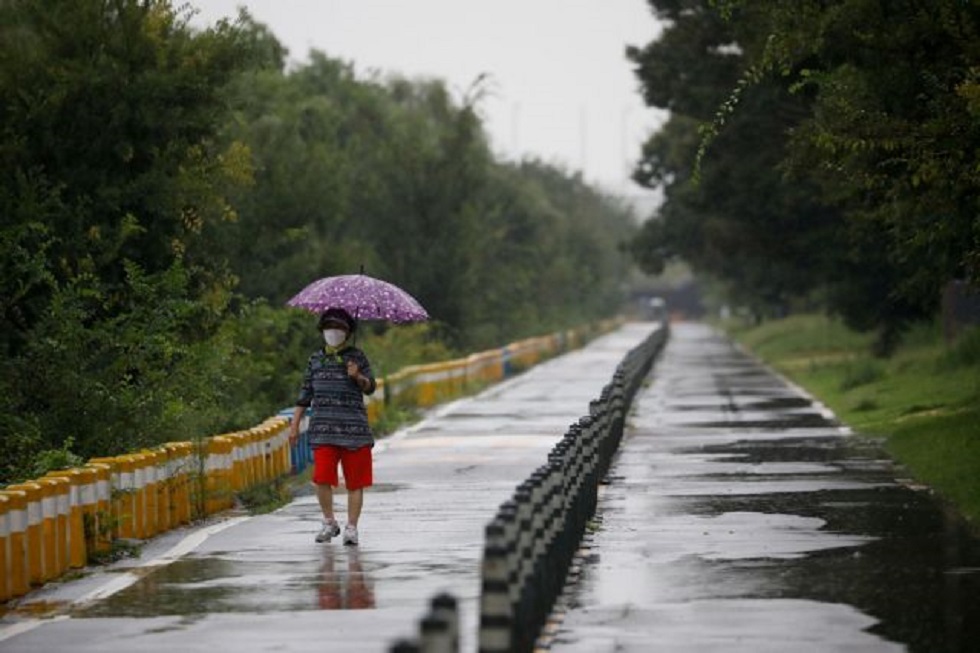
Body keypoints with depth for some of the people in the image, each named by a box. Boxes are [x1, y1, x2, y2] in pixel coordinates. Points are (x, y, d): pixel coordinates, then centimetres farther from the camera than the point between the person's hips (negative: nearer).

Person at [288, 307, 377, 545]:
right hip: (324, 429, 2)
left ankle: (351, 528, 9)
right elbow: (305, 394, 17)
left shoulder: (357, 356, 5)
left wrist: (358, 377, -22)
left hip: (354, 427, -1)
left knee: (355, 482, 0)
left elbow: (370, 388, -2)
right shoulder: (316, 359, 13)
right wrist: (294, 424, 13)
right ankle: (329, 523, 10)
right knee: (322, 479, -10)